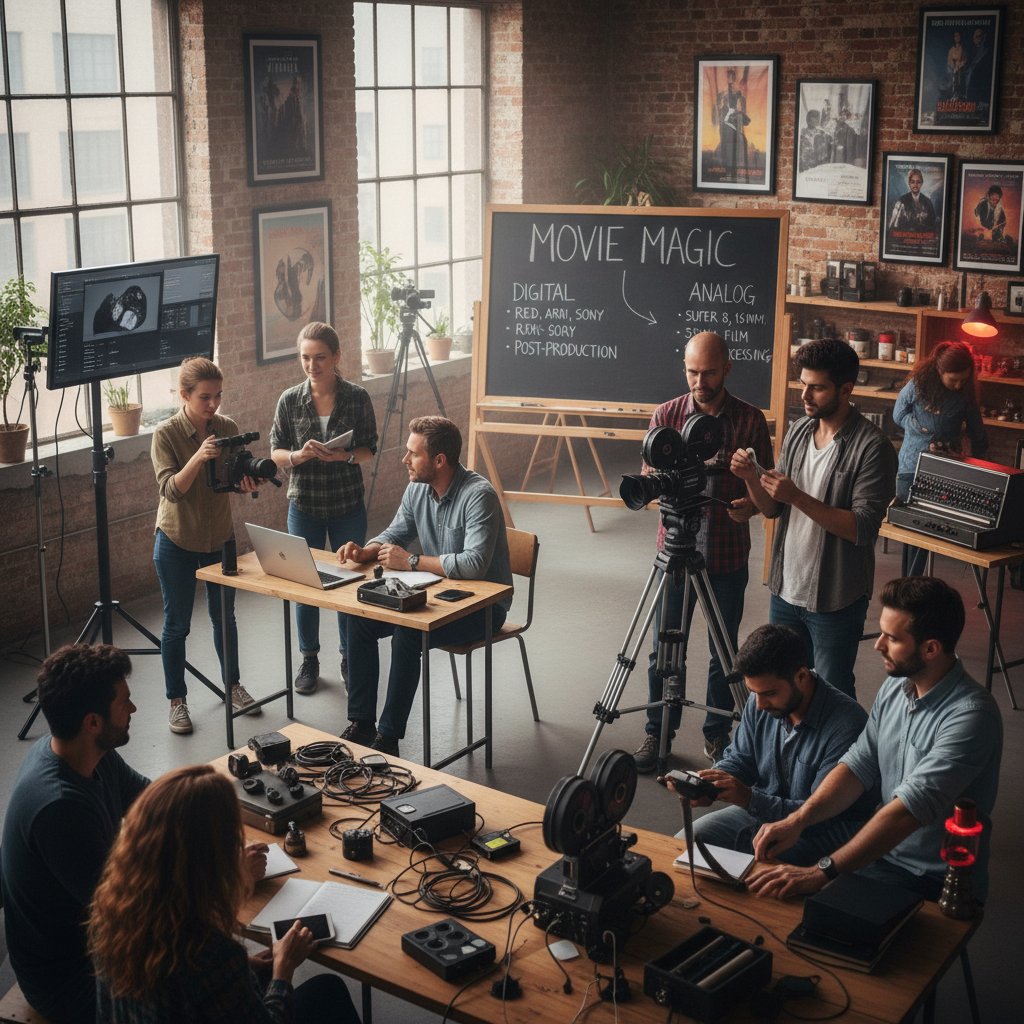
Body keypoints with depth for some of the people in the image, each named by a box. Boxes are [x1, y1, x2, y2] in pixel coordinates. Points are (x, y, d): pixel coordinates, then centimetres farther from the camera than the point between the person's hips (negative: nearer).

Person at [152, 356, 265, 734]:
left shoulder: (227, 428, -4)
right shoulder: (166, 434, -15)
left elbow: (238, 481, 1)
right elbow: (171, 489, -22)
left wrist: (248, 483, -22)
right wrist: (198, 458, -37)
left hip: (220, 538, 4)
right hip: (177, 542, -3)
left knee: (224, 617, 16)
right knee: (177, 624, 6)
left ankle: (232, 685, 34)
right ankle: (177, 700, 19)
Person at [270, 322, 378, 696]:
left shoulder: (357, 397, -7)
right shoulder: (290, 400, -5)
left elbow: (369, 449, -1)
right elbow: (275, 451, 0)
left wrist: (345, 456, -21)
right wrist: (298, 455, -21)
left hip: (348, 504, 0)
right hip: (304, 505, 0)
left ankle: (349, 656, 27)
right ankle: (309, 659, 24)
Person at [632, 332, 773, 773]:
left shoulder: (750, 419, -2)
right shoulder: (666, 415, 0)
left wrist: (752, 504, -19)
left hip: (728, 553, 0)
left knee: (723, 652, 10)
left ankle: (717, 734, 27)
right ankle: (657, 732, 22)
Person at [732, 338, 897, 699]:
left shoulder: (872, 447, -15)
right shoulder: (798, 431, 5)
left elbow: (863, 528, -21)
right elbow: (773, 509, 9)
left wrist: (798, 497, -27)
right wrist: (751, 478, -11)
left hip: (835, 600, -6)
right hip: (786, 589, 6)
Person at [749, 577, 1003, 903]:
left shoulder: (970, 716, -26)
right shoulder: (896, 686, 2)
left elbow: (909, 810, -32)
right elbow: (858, 765, 3)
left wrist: (821, 873, -36)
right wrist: (796, 821, -14)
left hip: (936, 881, -7)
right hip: (883, 848, 7)